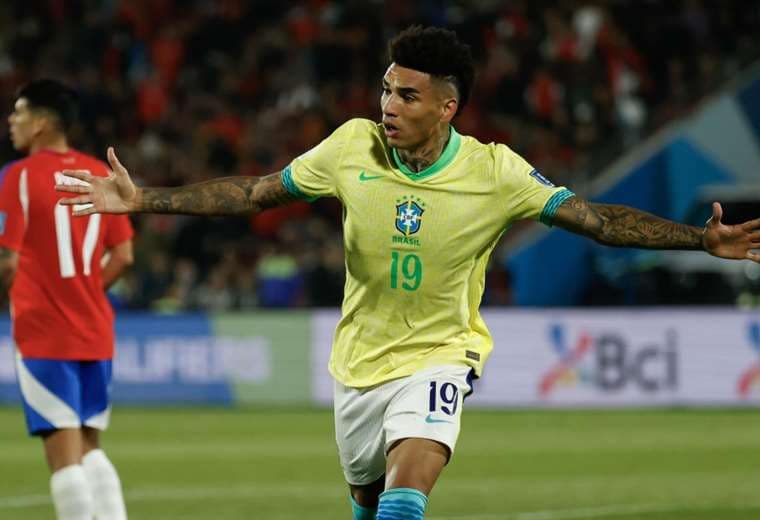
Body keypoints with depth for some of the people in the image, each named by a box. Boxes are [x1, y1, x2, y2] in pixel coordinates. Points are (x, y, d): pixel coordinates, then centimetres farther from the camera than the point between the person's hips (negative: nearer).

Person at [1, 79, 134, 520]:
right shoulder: (101, 174, 7)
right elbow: (122, 256, 7)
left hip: (43, 334, -6)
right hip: (96, 332, 6)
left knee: (64, 452, -4)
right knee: (90, 447, 16)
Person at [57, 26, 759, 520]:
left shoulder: (495, 172, -15)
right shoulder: (352, 147, -10)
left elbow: (597, 218, -12)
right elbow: (254, 194, 0)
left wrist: (703, 239, -22)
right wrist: (143, 200, -3)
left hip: (437, 359, -3)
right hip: (359, 362, 4)